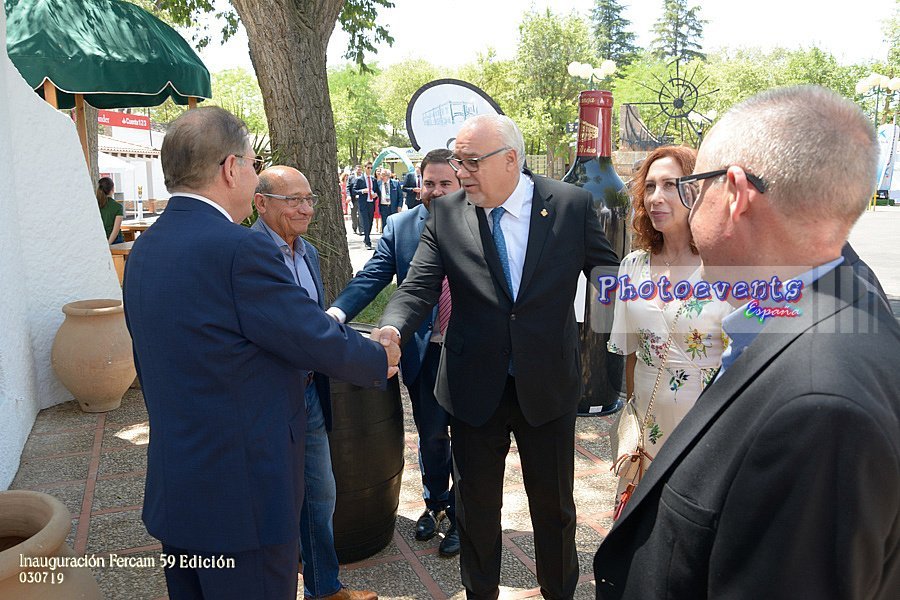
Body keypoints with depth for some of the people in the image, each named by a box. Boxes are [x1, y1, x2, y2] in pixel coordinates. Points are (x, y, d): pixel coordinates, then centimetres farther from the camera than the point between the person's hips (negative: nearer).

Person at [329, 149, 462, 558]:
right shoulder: (400, 226, 0)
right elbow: (372, 276, -9)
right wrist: (337, 312, -25)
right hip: (426, 352, 2)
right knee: (431, 436, 17)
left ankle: (459, 513, 35)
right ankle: (435, 503, 43)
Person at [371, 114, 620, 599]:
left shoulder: (571, 204, -8)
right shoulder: (446, 215, -6)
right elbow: (418, 289, -10)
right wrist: (391, 330, -30)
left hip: (548, 386, 0)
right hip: (475, 390, 1)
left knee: (554, 505, 19)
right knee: (475, 507, 18)